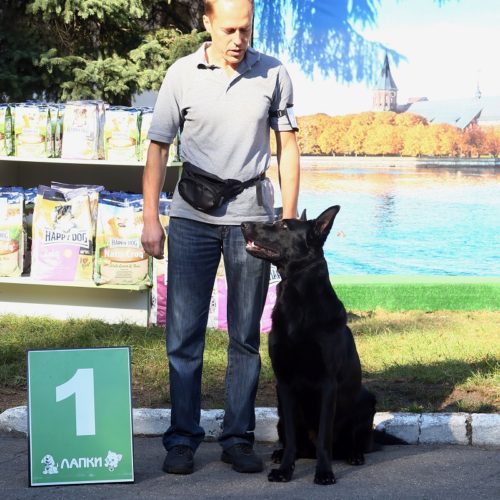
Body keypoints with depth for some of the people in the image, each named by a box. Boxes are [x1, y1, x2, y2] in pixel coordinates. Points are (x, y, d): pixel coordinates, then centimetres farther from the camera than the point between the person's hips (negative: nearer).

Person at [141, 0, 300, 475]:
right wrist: (150, 219, 0)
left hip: (251, 217, 1)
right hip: (192, 217, 0)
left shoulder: (273, 74, 1)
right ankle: (182, 438, 8)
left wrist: (289, 218, 3)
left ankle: (238, 437, 14)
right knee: (183, 334, 0)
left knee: (245, 335, 5)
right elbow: (158, 148, 4)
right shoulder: (182, 74, -1)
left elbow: (287, 147, 7)